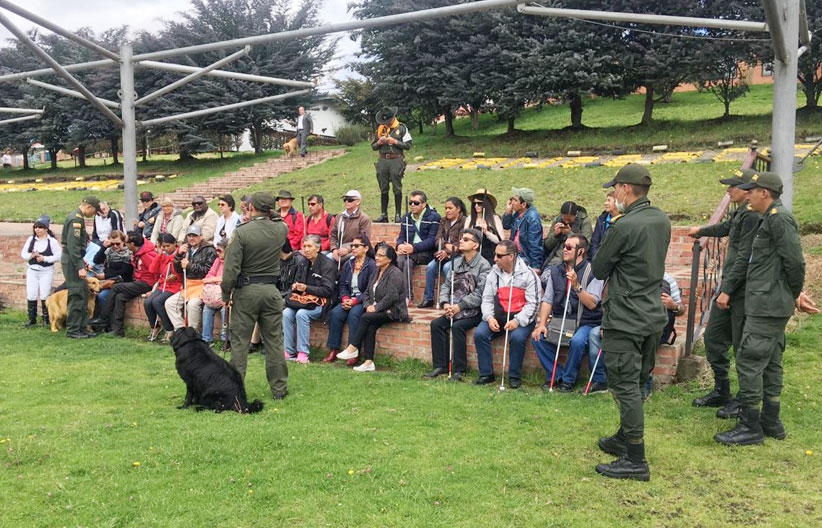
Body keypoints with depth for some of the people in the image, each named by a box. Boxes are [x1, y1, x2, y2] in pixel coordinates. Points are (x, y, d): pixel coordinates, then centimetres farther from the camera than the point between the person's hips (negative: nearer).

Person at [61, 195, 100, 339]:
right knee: (77, 295, -7)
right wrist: (80, 267, -24)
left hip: (74, 260, 10)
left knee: (84, 293, 13)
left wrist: (81, 261, 22)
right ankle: (72, 331, -2)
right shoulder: (76, 219, -16)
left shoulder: (76, 217, 16)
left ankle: (82, 328, 18)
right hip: (71, 261, -10)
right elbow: (73, 245, -23)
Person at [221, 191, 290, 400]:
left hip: (246, 291, -3)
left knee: (239, 341, 6)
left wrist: (226, 294, -3)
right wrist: (271, 214, 16)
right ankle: (279, 388, 15)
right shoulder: (280, 230, -1)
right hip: (271, 290, 3)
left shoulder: (241, 232, -12)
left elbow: (231, 268, -13)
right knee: (274, 340, 10)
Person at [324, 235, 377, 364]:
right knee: (335, 313, -22)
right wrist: (345, 298, -7)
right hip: (349, 299, 5)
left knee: (354, 314, -33)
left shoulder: (372, 265, -5)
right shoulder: (348, 264, 16)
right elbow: (342, 285, 14)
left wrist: (354, 301, -19)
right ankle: (334, 350, -19)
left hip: (363, 300, -5)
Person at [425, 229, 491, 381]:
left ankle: (459, 370, -18)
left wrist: (459, 306, -19)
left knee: (457, 326, -28)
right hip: (455, 310, 6)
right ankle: (440, 366, -7)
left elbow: (480, 294, -16)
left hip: (475, 311, -6)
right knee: (436, 324, -14)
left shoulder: (483, 266, -8)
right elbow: (446, 284, 12)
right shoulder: (456, 262, 13)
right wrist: (445, 303, -7)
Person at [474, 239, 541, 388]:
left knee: (517, 337, -33)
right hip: (497, 317, 4)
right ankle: (486, 374, -6)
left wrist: (517, 321, -22)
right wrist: (489, 317, -10)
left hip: (521, 318, -4)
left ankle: (514, 376, -12)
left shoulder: (528, 274, -5)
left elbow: (532, 303, -9)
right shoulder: (494, 273, 9)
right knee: (479, 333, -20)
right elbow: (487, 298, 9)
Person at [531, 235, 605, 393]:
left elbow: (592, 304, -14)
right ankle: (555, 375, -1)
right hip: (560, 321, 5)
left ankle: (568, 380, -9)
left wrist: (576, 286, -26)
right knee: (538, 337, -18)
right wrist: (542, 323, -6)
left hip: (585, 322, -5)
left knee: (577, 341, -34)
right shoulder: (555, 270, 10)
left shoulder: (592, 272, -6)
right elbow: (547, 300, 7)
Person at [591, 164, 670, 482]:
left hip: (625, 320, -9)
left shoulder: (624, 227, -20)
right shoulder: (662, 220, 6)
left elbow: (599, 270, -10)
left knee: (625, 387, -1)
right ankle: (624, 439, 35)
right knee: (635, 383, 20)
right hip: (654, 315, 9)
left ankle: (636, 461, 4)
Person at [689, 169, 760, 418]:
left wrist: (727, 290, -21)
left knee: (743, 347, -1)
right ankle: (721, 392, 27)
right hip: (730, 287, 10)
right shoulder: (740, 213, 13)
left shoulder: (752, 216, -17)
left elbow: (744, 257, -22)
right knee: (714, 337, 14)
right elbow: (726, 227, 37)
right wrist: (701, 231, 54)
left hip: (744, 291, -10)